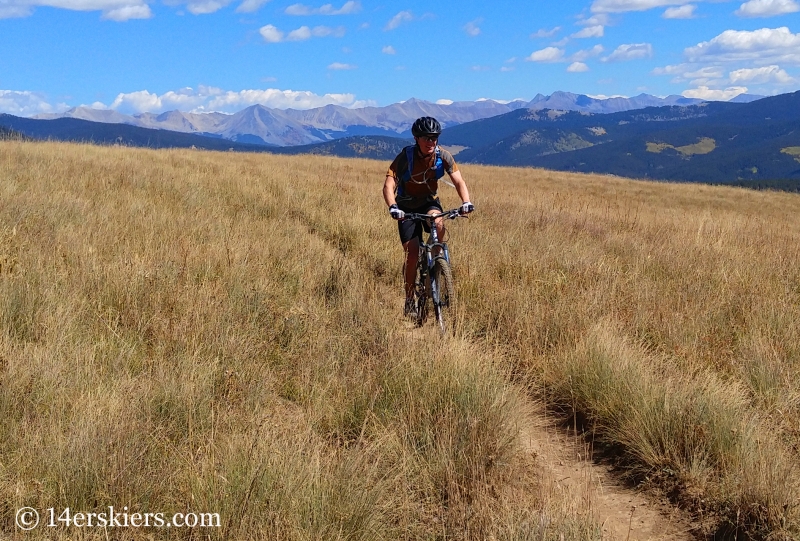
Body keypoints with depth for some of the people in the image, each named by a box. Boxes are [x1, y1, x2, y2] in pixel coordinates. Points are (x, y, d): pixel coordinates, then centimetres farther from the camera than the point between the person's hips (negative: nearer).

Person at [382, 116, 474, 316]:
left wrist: (466, 202, -39)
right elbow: (388, 186, -30)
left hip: (430, 202, 2)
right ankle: (409, 300, 5)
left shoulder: (443, 156, -16)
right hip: (407, 207, -1)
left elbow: (458, 181, -19)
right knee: (412, 252, -11)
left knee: (438, 223, -35)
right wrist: (393, 207, -50)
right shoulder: (405, 157, -24)